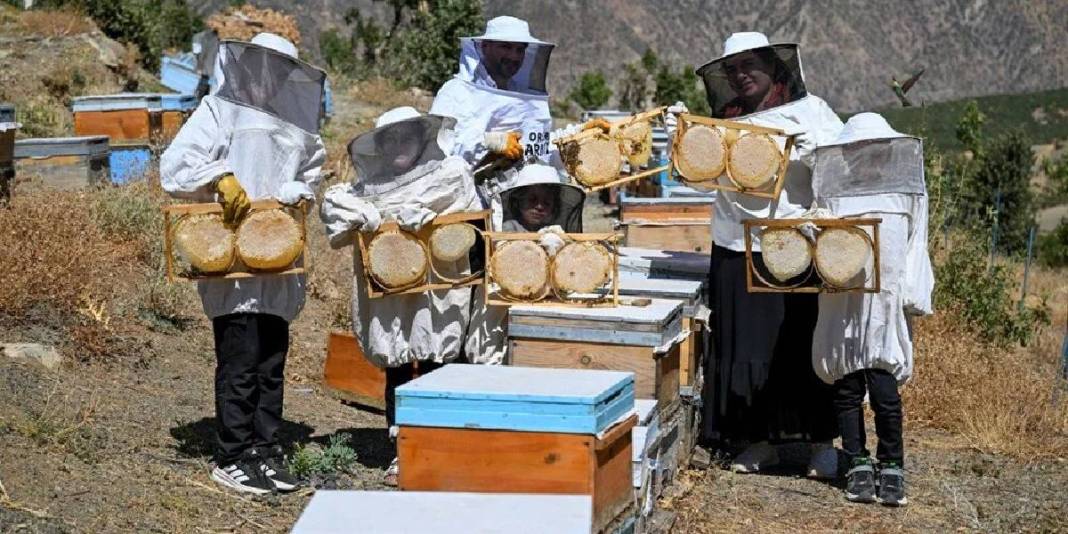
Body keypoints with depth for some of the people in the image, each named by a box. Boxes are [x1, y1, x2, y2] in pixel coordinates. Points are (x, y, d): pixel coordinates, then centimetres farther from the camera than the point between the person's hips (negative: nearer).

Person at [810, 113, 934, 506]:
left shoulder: (906, 192, 8)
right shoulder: (833, 193, 6)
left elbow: (915, 249, 8)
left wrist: (914, 296, 0)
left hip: (886, 303, -1)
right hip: (842, 307, 1)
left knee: (884, 390, -8)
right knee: (847, 389, 6)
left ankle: (891, 468, 7)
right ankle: (858, 466, 19)